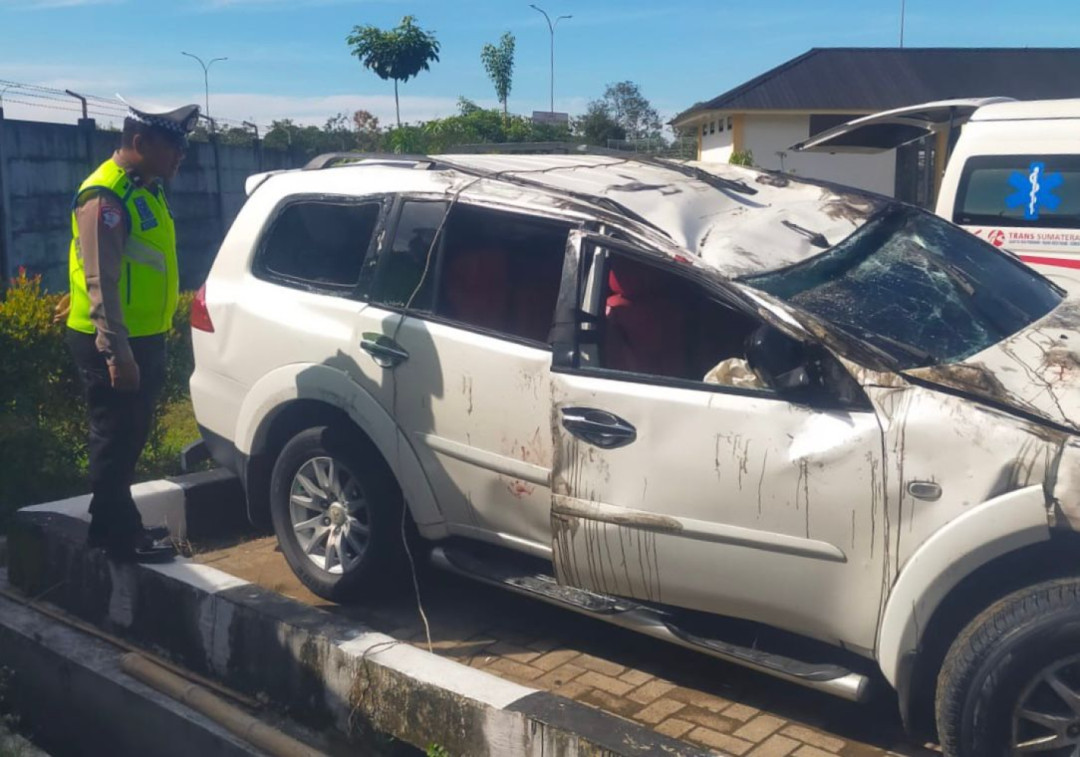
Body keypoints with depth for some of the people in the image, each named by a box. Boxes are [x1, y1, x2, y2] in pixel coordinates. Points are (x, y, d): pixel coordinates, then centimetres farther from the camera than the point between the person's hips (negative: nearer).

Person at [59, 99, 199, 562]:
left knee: (131, 436, 17)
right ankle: (116, 536, 11)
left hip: (143, 337, 10)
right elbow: (101, 281, -23)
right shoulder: (105, 196, -18)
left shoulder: (146, 188, 12)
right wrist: (116, 352, -26)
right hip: (111, 343, -9)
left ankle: (119, 524, 30)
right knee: (116, 438, 0)